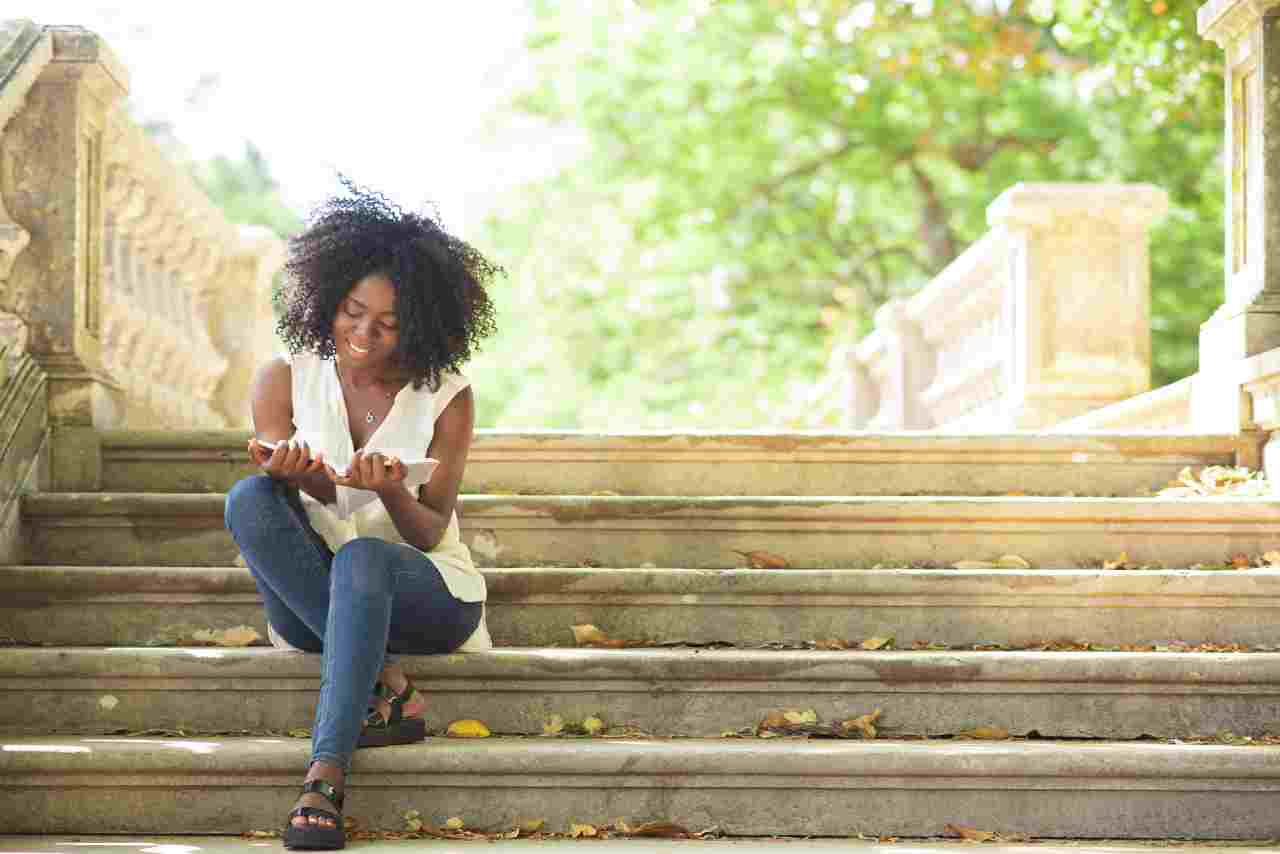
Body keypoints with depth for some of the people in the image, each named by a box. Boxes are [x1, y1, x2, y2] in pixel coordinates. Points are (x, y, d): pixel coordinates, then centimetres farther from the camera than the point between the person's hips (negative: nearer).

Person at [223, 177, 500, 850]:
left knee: (361, 556, -38)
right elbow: (298, 489, -4)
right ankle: (385, 686, -31)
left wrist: (390, 491, -29)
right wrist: (296, 475, -29)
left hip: (426, 592, -2)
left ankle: (325, 777, -47)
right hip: (315, 601, 3)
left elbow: (428, 533, -6)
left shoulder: (446, 397, -5)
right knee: (248, 499, -27)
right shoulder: (285, 379, -1)